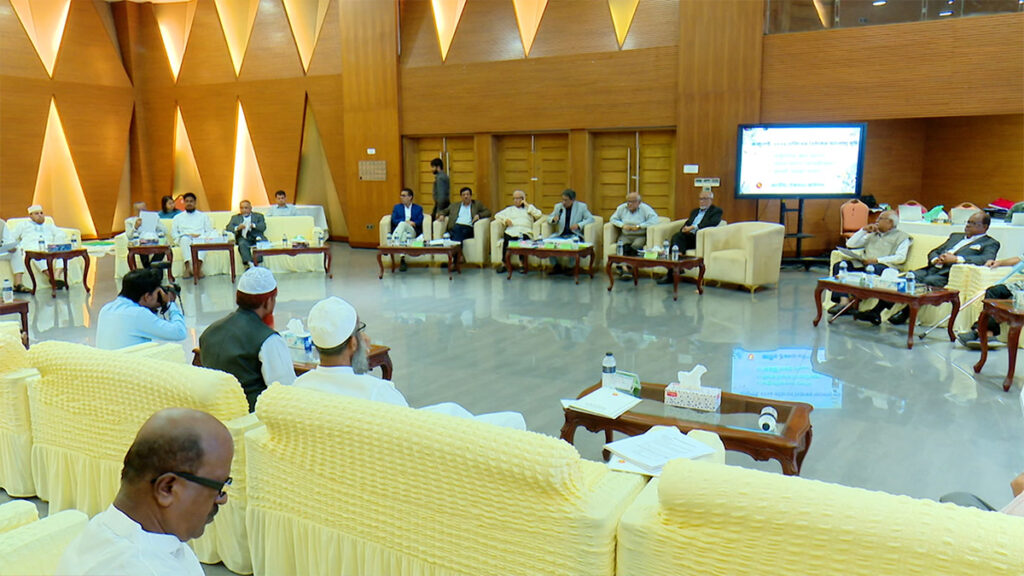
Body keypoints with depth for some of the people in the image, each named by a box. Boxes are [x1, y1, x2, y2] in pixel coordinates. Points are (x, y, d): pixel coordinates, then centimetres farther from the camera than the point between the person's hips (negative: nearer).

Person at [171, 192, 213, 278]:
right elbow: (173, 233, 14)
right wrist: (188, 235, -3)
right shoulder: (178, 217, 25)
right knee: (185, 239, -38)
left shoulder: (203, 216, 27)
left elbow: (210, 231, 16)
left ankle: (198, 266, -58)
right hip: (184, 240, 0)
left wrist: (200, 236, -6)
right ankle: (188, 267, -52)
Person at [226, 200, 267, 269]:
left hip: (256, 236, 0)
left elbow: (263, 227, 5)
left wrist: (253, 225, -15)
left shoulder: (258, 216, 24)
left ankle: (256, 263, -39)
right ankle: (249, 263, -46)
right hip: (243, 238, 0)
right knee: (242, 244, -34)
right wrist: (237, 228, -11)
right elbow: (228, 228, 11)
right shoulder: (235, 217, 27)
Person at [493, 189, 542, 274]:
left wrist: (527, 205, 10)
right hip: (511, 231, 2)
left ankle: (522, 264, -31)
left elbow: (539, 215, 8)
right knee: (505, 240, -33)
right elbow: (497, 215, 22)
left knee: (522, 240, -37)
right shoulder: (509, 209, 32)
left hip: (525, 232, -2)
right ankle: (504, 264, -25)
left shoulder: (529, 208, 27)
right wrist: (505, 219, 2)